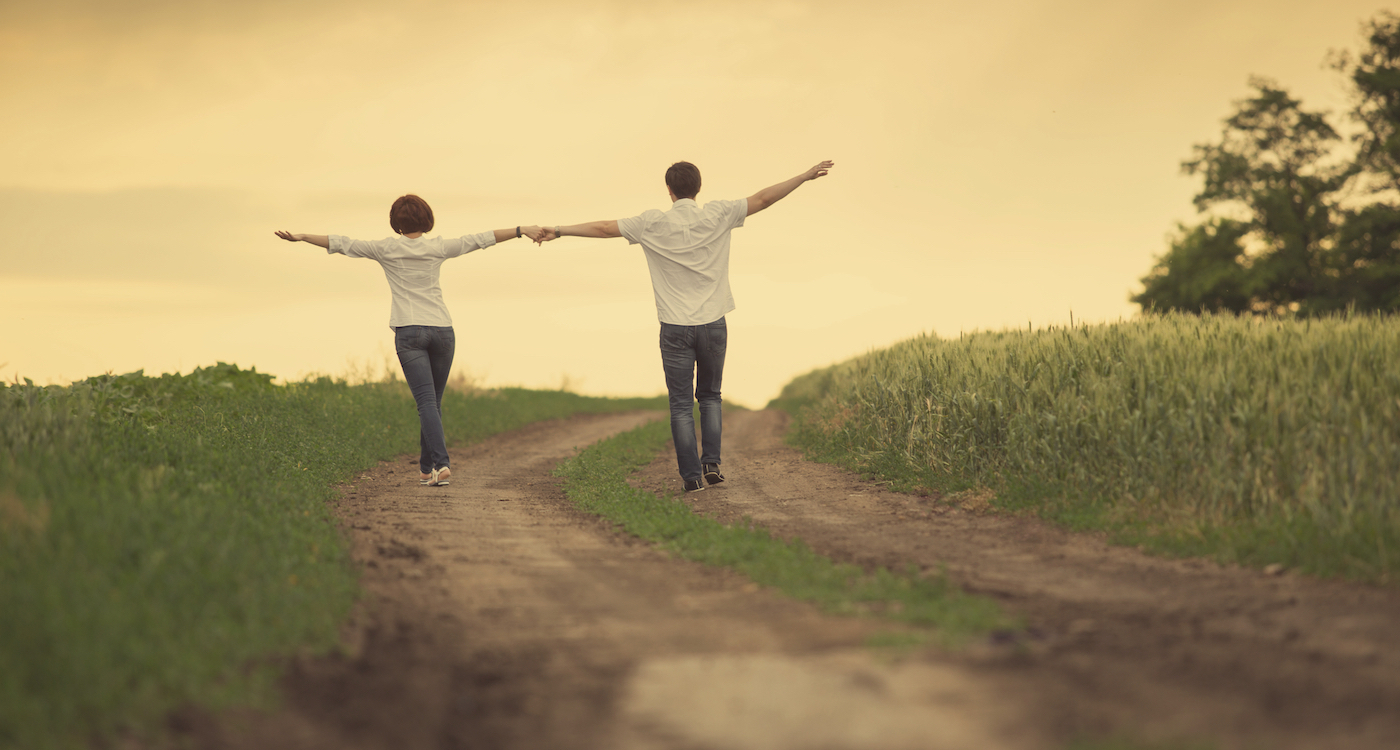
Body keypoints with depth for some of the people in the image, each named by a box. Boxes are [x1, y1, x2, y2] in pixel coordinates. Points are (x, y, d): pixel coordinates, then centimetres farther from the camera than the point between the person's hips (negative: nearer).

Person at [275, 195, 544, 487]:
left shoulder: (387, 249, 2)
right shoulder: (438, 248, 5)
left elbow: (341, 244, 4)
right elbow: (481, 239, 8)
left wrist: (300, 237, 13)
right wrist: (522, 230, 14)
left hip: (409, 332, -2)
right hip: (442, 329, 2)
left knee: (427, 401, -9)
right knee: (433, 401, 14)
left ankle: (441, 463, -26)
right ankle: (427, 468, 17)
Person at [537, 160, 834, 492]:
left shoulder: (653, 224, -3)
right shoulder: (717, 215, -2)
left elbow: (604, 228, 2)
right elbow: (763, 199, 1)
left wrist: (558, 231, 12)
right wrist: (806, 176, 8)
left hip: (675, 328, -1)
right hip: (713, 324, 1)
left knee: (681, 404, 3)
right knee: (709, 396, 17)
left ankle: (692, 476, 0)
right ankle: (711, 463, 7)